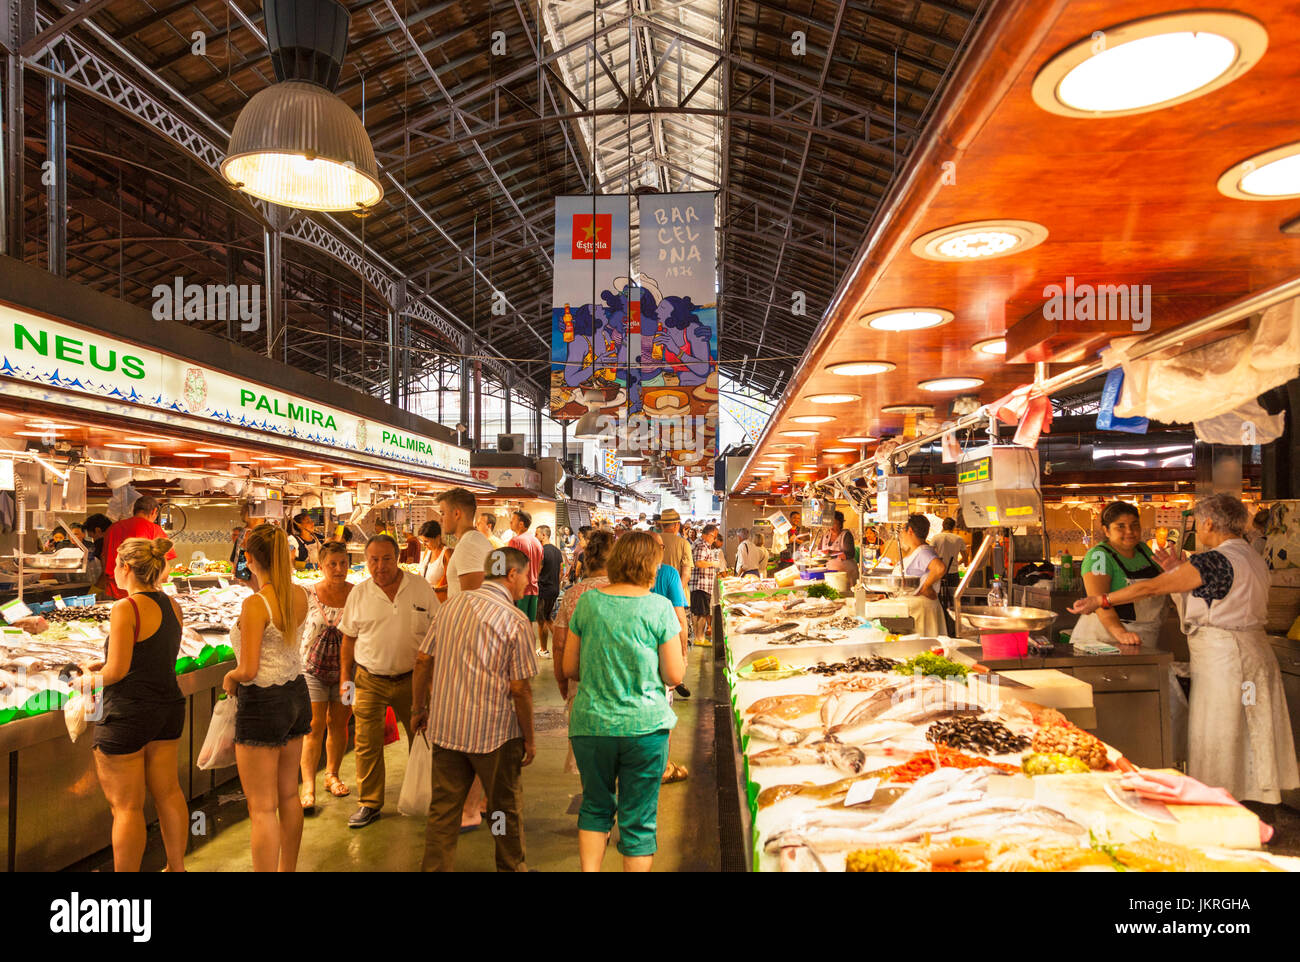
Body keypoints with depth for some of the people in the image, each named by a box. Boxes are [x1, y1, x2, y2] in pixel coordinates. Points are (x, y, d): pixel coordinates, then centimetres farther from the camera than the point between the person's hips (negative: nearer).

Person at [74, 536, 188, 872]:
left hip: (127, 714, -8)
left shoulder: (125, 609, -18)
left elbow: (118, 671, -19)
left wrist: (89, 680, 2)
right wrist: (103, 665, 17)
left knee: (126, 806, 4)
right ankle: (176, 867, 29)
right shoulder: (172, 606, 4)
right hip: (168, 706, 8)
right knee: (167, 793, 18)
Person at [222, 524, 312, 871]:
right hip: (296, 695, 8)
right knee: (288, 795, 20)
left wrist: (229, 678, -1)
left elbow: (249, 671, -23)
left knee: (262, 808, 3)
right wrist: (263, 582, 15)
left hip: (263, 703, -8)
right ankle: (288, 868, 33)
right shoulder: (299, 595, -1)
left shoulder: (255, 604, -21)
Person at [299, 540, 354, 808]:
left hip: (346, 666, 1)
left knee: (338, 723, 11)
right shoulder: (309, 595, -6)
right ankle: (308, 786, -1)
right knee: (314, 725, -5)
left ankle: (332, 775, 28)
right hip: (313, 665, -1)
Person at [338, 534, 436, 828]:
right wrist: (345, 677, 6)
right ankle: (369, 802, 17)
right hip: (370, 681, 0)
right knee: (367, 743, 1)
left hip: (412, 679, 0)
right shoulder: (359, 593, 0)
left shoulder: (420, 587, -3)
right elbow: (349, 638, 9)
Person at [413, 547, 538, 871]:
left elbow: (422, 660, 7)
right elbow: (520, 688, -13)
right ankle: (512, 866, 31)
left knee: (443, 809, 13)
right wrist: (529, 738, -2)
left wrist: (420, 709, 19)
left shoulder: (451, 605, 4)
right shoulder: (516, 621, -12)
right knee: (506, 807, 16)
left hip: (444, 726, 4)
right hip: (494, 730, -4)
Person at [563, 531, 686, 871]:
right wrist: (681, 660, 15)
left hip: (591, 724, 3)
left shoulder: (587, 601, -1)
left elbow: (569, 668, 4)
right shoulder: (659, 607, -9)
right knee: (639, 819, 11)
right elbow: (674, 676, -6)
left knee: (595, 807, 21)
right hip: (645, 726, -2)